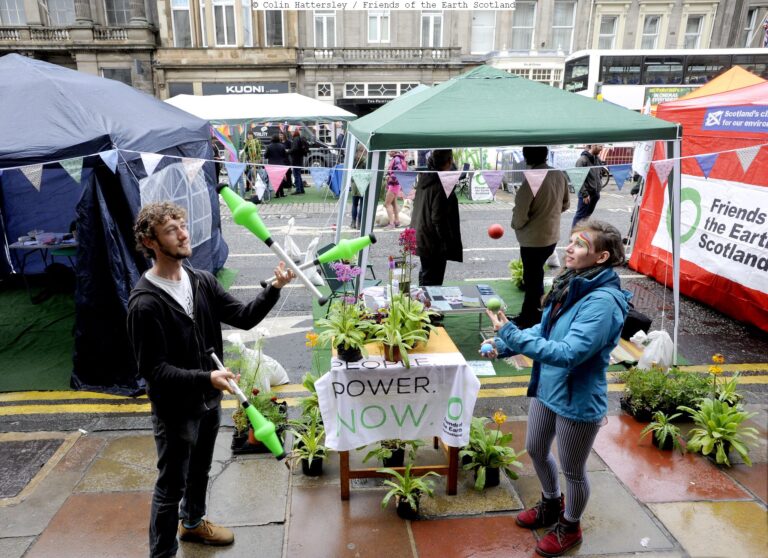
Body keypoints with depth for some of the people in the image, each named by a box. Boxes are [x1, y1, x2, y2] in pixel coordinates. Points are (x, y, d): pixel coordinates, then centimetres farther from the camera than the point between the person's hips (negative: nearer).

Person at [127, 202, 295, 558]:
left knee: (200, 470, 27)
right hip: (175, 408, -7)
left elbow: (243, 318, -5)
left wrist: (274, 288, -19)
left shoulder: (202, 281, -4)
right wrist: (205, 378, -34)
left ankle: (193, 522, 52)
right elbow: (153, 370, -23)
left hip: (209, 400, 7)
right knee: (171, 485, 9)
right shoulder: (145, 303, -23)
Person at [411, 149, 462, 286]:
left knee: (425, 274, 23)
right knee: (433, 280, -1)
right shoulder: (440, 186, -22)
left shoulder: (424, 179, 5)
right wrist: (448, 244, -16)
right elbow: (438, 219, -23)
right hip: (434, 243, -9)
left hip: (421, 238, 9)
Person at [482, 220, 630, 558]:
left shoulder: (603, 301, -28)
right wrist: (503, 346, 1)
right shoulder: (571, 284, -2)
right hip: (547, 387, 8)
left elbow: (569, 353, -34)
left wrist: (512, 335, -36)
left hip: (578, 400, -8)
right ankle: (552, 504, 54)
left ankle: (570, 527, 44)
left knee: (573, 470, 16)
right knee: (536, 450, 26)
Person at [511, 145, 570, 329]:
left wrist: (516, 225, -1)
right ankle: (531, 312, 36)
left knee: (532, 277, 7)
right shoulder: (559, 175, -1)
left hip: (533, 239, -8)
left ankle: (530, 317, 21)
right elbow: (565, 204, 11)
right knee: (536, 274, 22)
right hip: (552, 235, 8)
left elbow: (520, 213, -22)